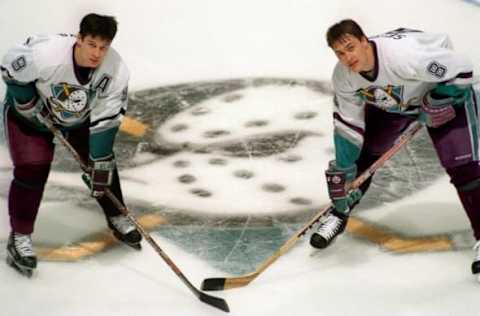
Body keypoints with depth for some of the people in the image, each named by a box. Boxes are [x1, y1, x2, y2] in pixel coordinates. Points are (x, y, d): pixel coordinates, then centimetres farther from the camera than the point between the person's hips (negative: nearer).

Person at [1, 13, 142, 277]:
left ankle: (117, 218, 23)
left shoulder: (116, 71, -29)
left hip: (81, 114, 4)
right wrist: (29, 104, -21)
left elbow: (105, 119, -22)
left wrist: (100, 164, -22)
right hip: (29, 112, -3)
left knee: (103, 162, 1)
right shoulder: (46, 53, -40)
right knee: (32, 170, -13)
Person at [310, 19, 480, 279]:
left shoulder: (406, 54, -41)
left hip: (445, 95, -5)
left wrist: (435, 105, -28)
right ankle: (339, 214, 23)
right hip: (389, 103, 5)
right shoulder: (343, 77, -20)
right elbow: (347, 123, -9)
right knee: (360, 156, 1)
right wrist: (341, 166, -10)